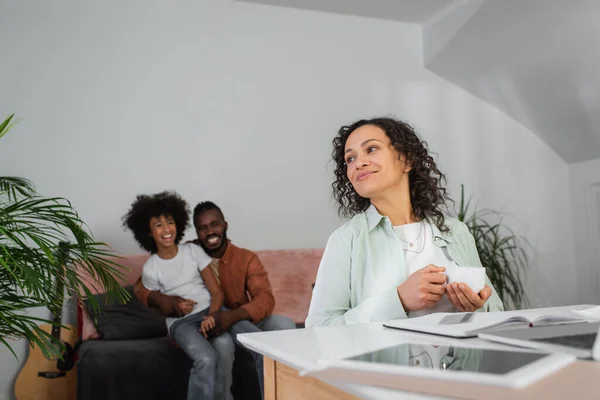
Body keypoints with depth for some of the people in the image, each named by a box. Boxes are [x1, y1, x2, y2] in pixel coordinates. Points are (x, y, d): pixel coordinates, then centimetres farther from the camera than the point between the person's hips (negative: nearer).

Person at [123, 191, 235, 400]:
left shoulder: (193, 251, 2)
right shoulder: (150, 269, -1)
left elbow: (217, 291, 1)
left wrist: (211, 315, -19)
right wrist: (173, 307, -9)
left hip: (209, 313, 2)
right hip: (181, 322, -1)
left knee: (225, 346, -33)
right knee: (206, 359, -33)